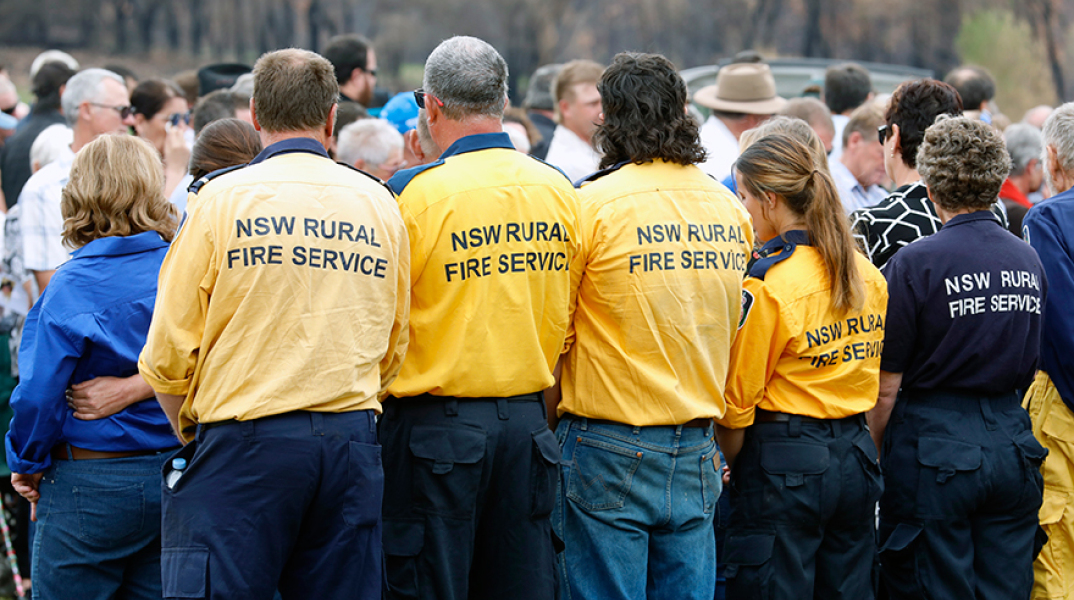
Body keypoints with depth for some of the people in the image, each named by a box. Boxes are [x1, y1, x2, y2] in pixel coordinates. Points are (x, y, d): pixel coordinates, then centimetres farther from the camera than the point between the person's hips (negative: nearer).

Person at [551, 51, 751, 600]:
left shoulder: (593, 205, -11)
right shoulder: (729, 209, 6)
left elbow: (553, 334, -6)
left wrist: (546, 422, 6)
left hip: (612, 452, -5)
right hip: (698, 452, 5)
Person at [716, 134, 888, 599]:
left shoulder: (767, 286, -15)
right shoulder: (868, 275, 6)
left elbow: (738, 399, -10)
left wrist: (732, 463, 4)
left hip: (786, 462, -7)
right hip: (856, 455, 7)